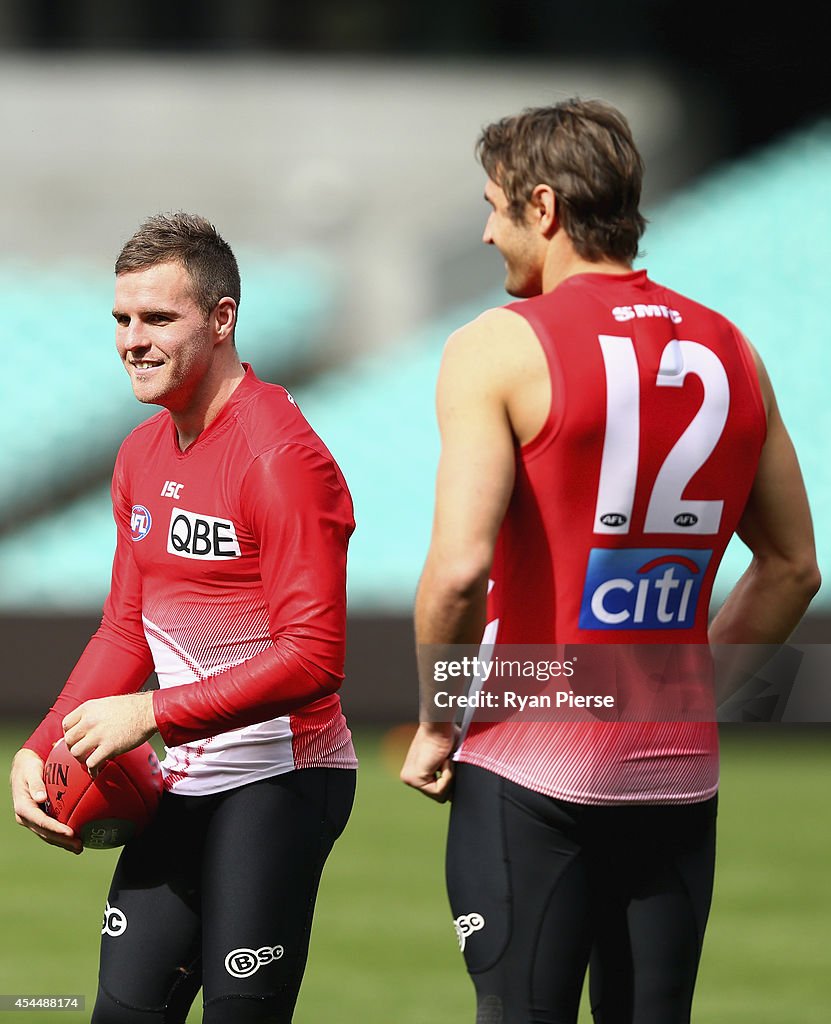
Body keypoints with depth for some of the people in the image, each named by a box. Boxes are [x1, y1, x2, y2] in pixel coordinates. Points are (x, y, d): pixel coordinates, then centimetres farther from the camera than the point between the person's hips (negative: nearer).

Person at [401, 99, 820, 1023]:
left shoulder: (499, 348, -9)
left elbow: (459, 568, -18)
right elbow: (791, 570, 15)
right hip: (679, 768, 5)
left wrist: (435, 723, -5)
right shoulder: (729, 352, 9)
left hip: (530, 772, -5)